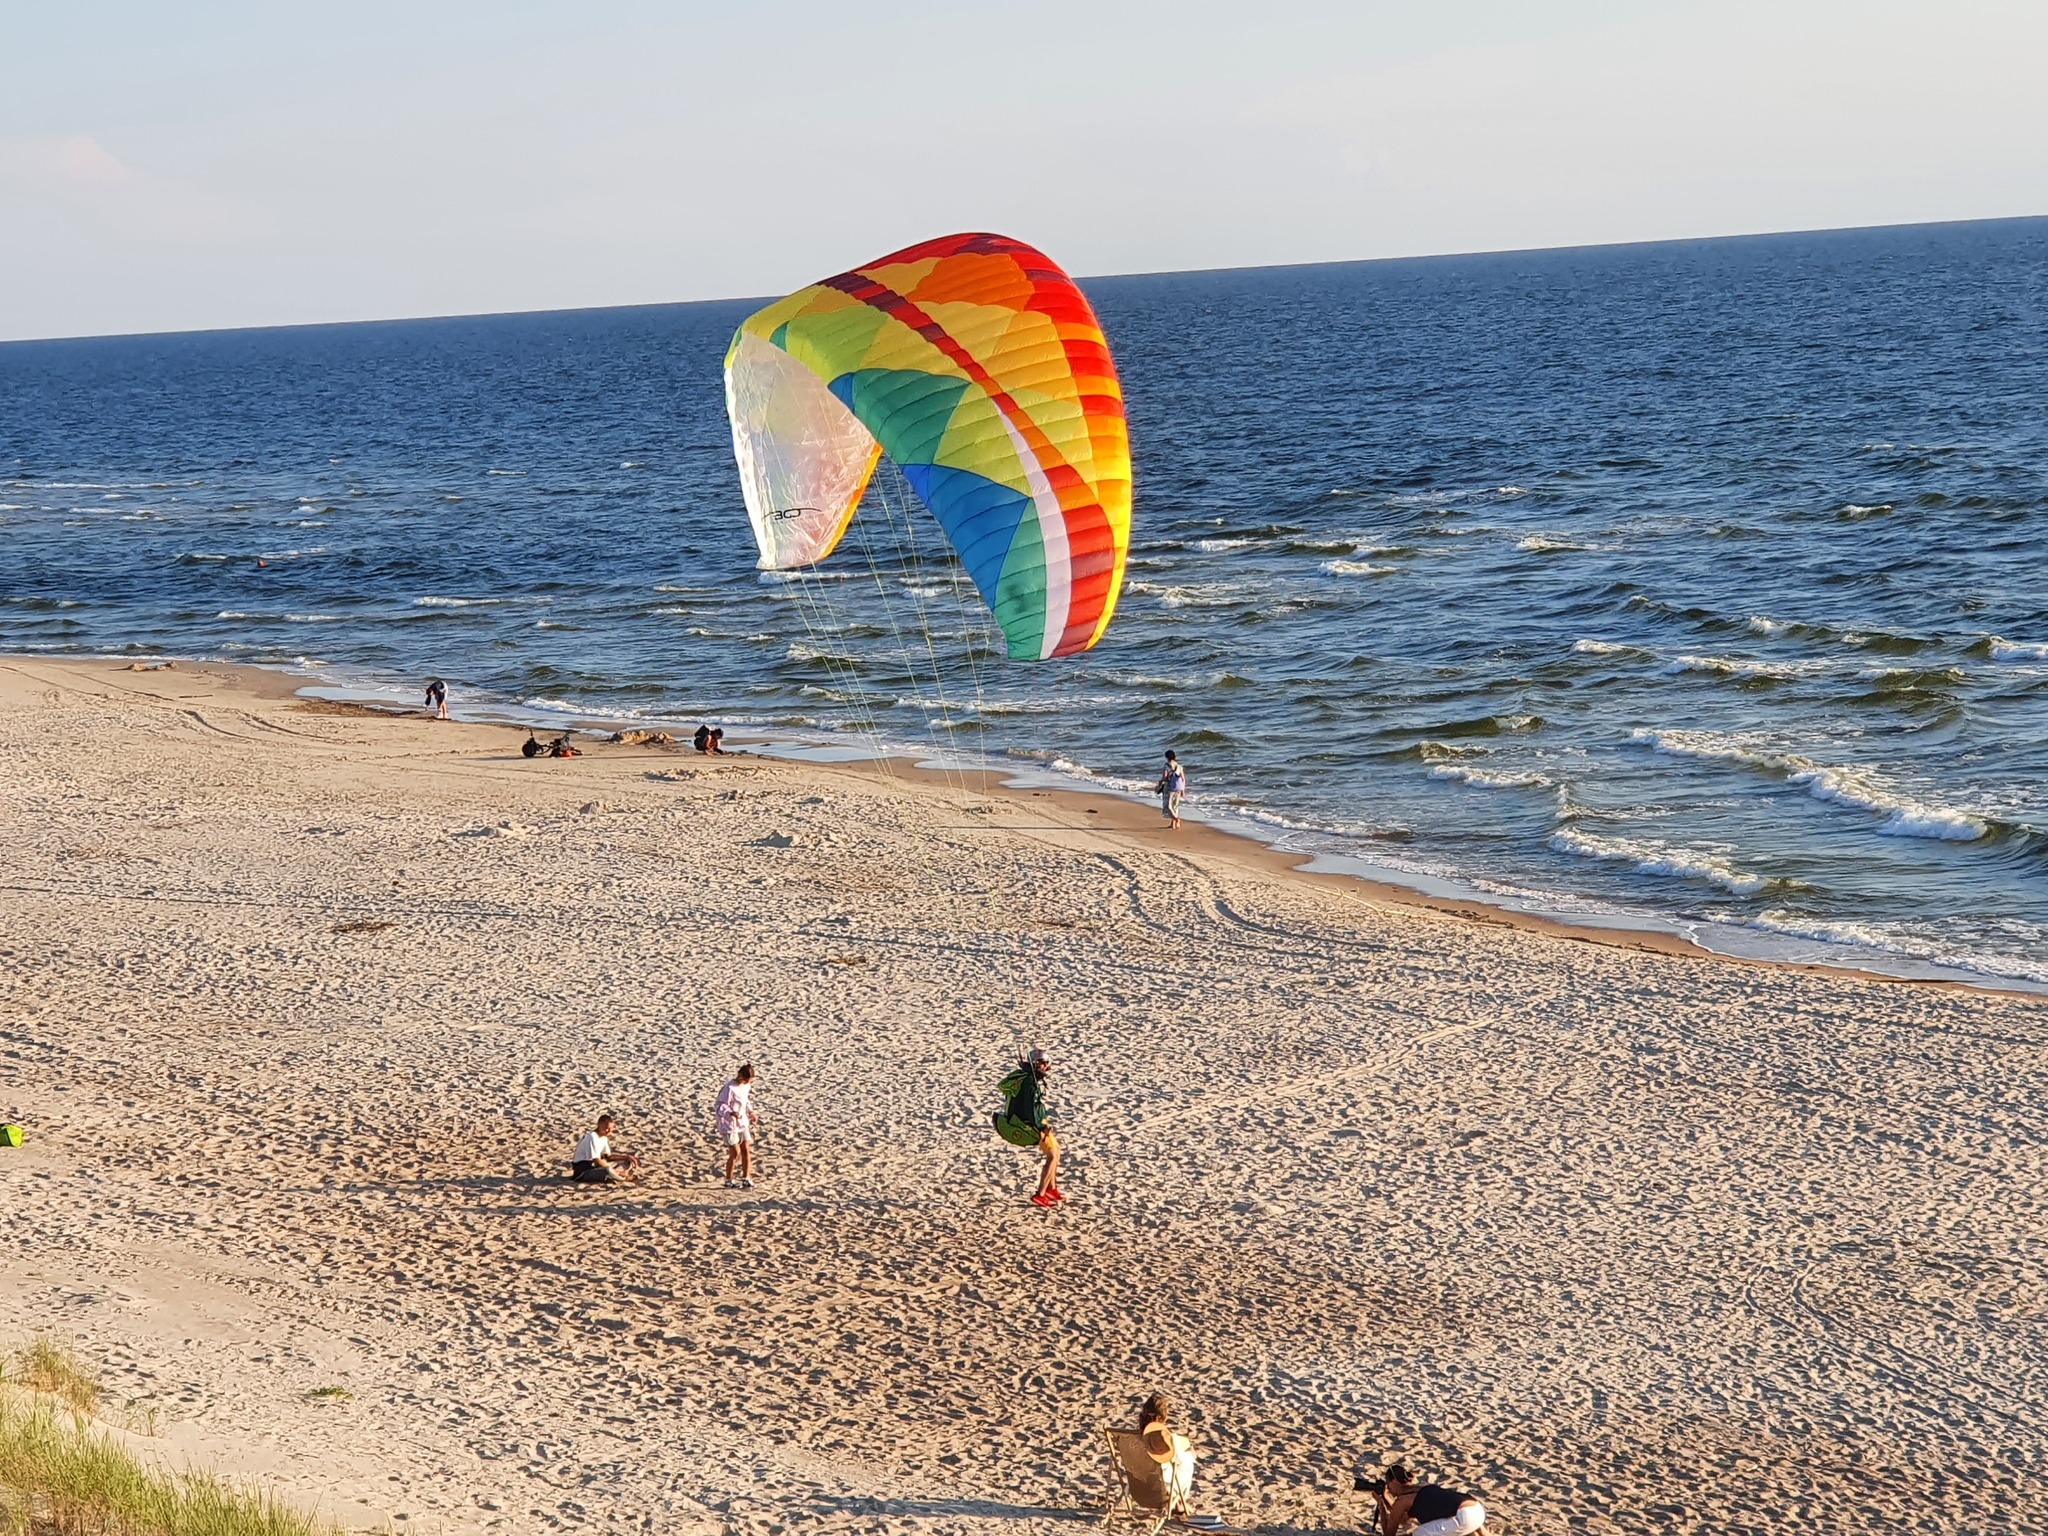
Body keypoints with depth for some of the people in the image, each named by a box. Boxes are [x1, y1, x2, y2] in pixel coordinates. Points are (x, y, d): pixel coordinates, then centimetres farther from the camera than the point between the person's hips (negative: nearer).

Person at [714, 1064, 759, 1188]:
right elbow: (720, 1106, -22)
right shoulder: (730, 1088, -22)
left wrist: (750, 1112, 7)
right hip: (729, 1124, -7)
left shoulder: (747, 1086, 3)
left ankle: (746, 1178, 17)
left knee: (746, 1150, 5)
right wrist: (731, 1113, -36)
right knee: (735, 1153, -4)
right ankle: (729, 1180, 11)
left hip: (743, 1123, 7)